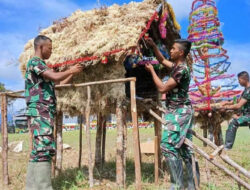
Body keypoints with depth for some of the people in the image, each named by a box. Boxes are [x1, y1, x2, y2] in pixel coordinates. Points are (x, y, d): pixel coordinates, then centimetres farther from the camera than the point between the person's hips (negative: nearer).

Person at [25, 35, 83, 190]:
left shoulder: (42, 66, 24)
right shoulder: (34, 62, -5)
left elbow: (57, 84, 27)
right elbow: (56, 77, -19)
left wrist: (73, 74, 22)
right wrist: (71, 70, -2)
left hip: (45, 112, 10)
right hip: (39, 111, -10)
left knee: (39, 149, 10)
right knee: (44, 148, -16)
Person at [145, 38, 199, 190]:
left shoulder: (182, 69, -18)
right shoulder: (178, 66, 13)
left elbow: (162, 88, -19)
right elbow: (162, 60, 29)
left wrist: (151, 70, -8)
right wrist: (153, 45, 19)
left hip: (178, 112, -10)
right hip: (181, 111, 10)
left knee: (168, 146, -11)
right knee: (185, 148, 11)